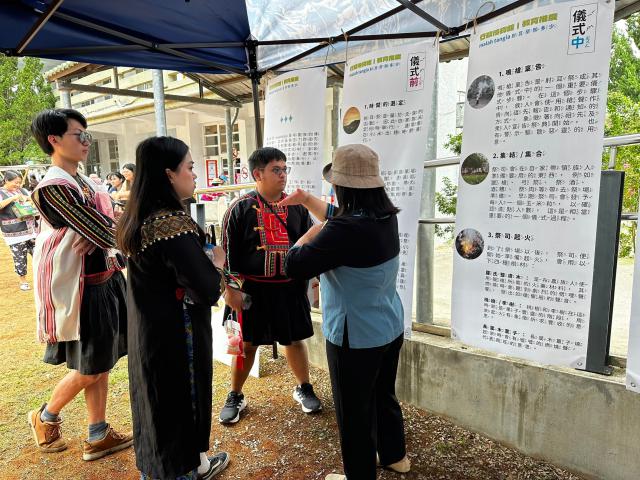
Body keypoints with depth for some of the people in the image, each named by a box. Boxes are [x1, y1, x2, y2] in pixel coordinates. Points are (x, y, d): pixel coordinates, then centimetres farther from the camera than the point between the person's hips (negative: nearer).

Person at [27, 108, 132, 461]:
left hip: (104, 281, 9)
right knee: (90, 368, 7)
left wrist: (94, 234, -13)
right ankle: (45, 418, 35)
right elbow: (105, 233, -22)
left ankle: (98, 437, 29)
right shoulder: (54, 187, -19)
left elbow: (98, 226, 8)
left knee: (102, 363, 15)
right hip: (82, 289, -9)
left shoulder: (80, 181, 11)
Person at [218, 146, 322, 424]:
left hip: (290, 288, 3)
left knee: (295, 340, 15)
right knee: (246, 344, 11)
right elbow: (228, 251, -6)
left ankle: (303, 389, 38)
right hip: (251, 288, -2)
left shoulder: (297, 207, 3)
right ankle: (235, 397, 32)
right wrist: (230, 289, -9)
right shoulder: (240, 208, -7)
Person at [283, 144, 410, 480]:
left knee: (354, 412, 13)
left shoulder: (348, 230, -31)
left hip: (355, 338, -9)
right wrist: (306, 199, 14)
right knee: (384, 395, 28)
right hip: (389, 329, 9)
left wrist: (312, 232, -10)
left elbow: (294, 266, -26)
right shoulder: (386, 216, -3)